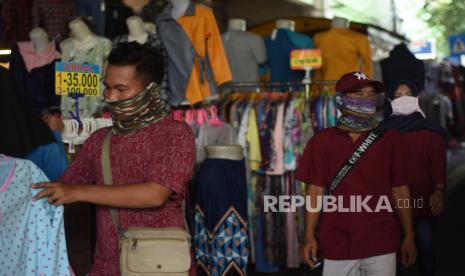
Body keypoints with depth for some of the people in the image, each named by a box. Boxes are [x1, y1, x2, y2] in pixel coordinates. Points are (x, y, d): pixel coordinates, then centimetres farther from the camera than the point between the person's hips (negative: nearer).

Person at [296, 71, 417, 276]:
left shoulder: (389, 140, 4)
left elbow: (399, 190, 6)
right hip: (337, 244, 0)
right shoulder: (323, 142, 2)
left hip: (381, 244, 1)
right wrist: (309, 236, -4)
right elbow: (316, 190, 2)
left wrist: (409, 236, 5)